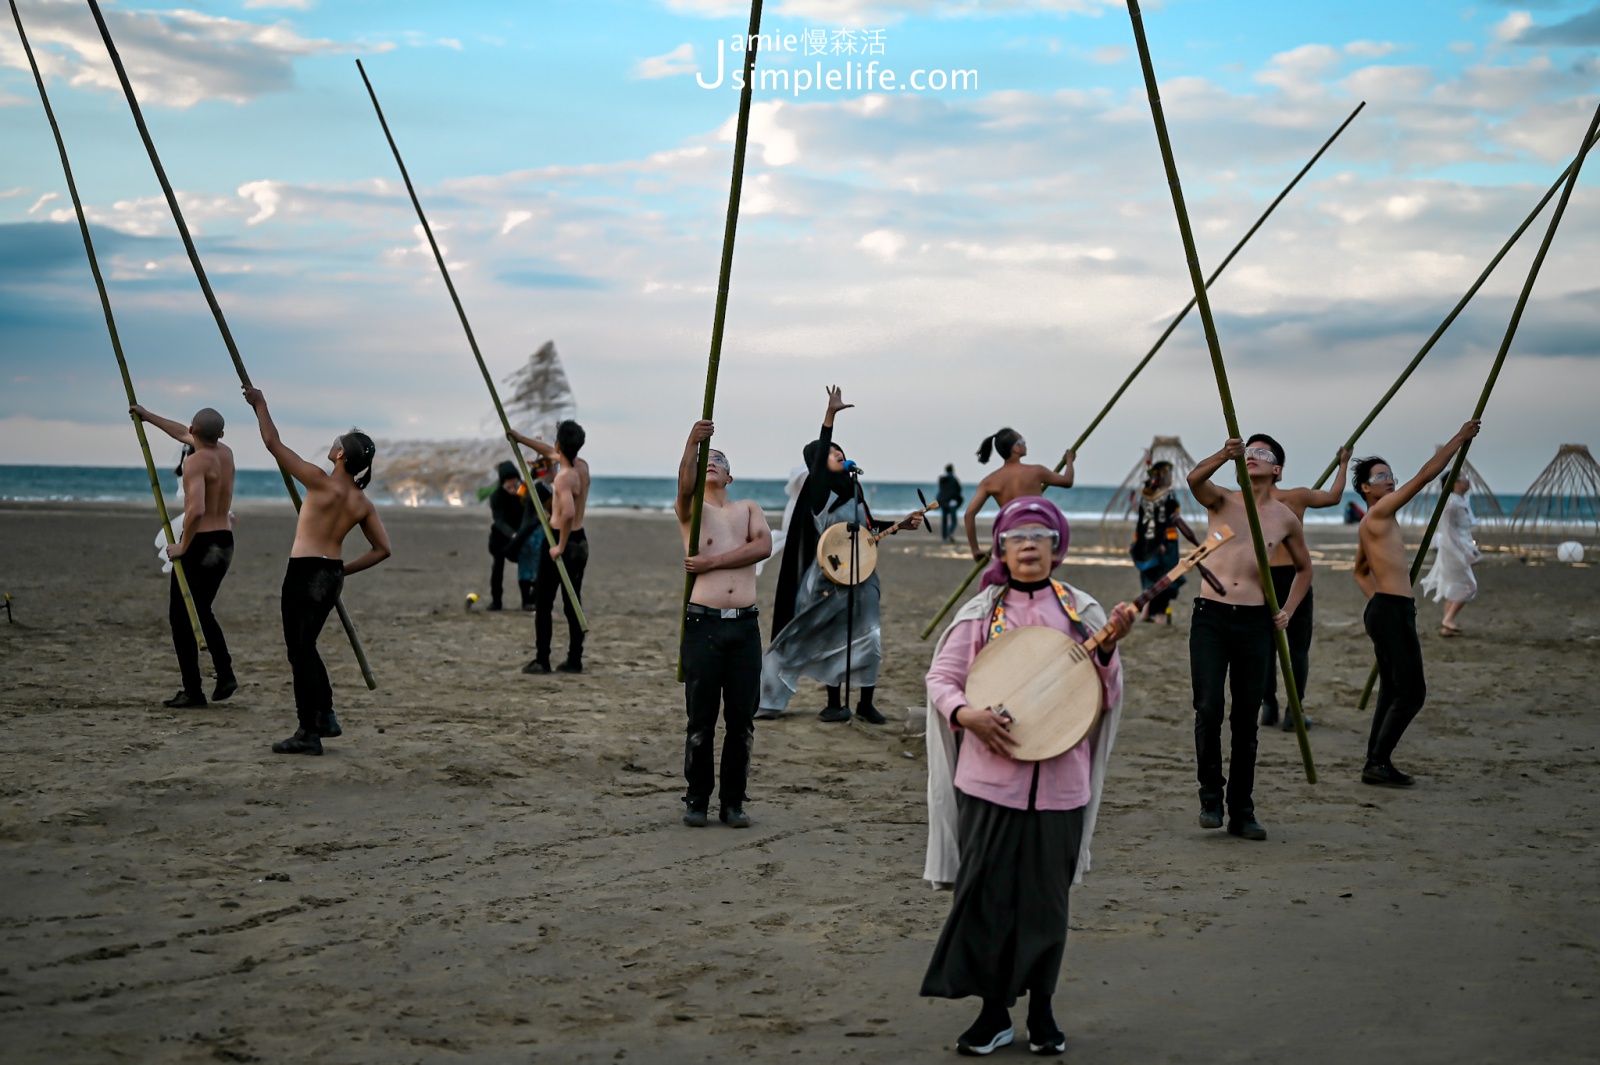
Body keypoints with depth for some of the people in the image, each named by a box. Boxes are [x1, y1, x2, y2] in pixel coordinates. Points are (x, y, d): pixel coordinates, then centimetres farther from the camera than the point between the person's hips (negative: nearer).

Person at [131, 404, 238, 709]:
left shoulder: (195, 461, -17)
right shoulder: (226, 452, 8)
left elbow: (196, 509, -32)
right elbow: (184, 435, 27)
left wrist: (182, 546, -19)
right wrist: (149, 417, 35)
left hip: (199, 544, -8)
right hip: (224, 543, 8)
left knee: (181, 617, 1)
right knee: (203, 611, 22)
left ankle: (192, 690, -2)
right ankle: (225, 674, 8)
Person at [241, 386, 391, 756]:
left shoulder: (321, 484, -16)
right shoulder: (362, 503, 2)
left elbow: (273, 442, -12)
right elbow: (382, 549, 6)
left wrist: (260, 404, 1)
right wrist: (344, 571, 12)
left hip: (304, 573, -7)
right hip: (331, 574, 7)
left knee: (300, 651, -1)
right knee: (305, 647, 22)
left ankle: (309, 734, 0)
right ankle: (325, 717, 26)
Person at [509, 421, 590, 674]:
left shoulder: (564, 477, -21)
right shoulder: (583, 466, 4)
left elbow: (568, 512, -38)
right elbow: (551, 453, 22)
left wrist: (560, 546, -29)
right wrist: (521, 439, 27)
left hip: (558, 541, -8)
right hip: (580, 541, 8)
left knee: (543, 603, 0)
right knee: (573, 603, 11)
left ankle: (542, 660, -1)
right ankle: (574, 660, 12)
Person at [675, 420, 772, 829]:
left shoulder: (749, 509, 16)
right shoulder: (691, 510, 9)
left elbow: (763, 546, -4)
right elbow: (685, 485, -15)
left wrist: (712, 561, -9)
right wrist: (692, 443, -31)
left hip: (745, 626, 2)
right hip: (703, 623, -2)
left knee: (741, 721, 4)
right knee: (701, 720, 1)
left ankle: (733, 802, 12)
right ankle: (697, 801, 10)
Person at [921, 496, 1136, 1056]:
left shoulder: (1081, 611, 7)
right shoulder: (980, 613, 3)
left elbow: (1104, 696, 8)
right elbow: (940, 678, 3)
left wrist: (1108, 647, -10)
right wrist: (966, 713, -16)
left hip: (1060, 781, 1)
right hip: (991, 778, -1)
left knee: (1047, 896, 7)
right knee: (987, 893, -1)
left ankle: (1041, 1009, 23)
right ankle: (994, 1011, 13)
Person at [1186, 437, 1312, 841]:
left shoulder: (1285, 519, 10)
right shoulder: (1222, 501, 4)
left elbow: (1304, 568, 24)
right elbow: (1195, 479, -19)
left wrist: (1288, 610, 10)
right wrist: (1226, 455, -37)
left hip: (1254, 622, 2)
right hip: (1210, 615, -2)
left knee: (1246, 719, 5)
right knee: (1209, 708, -13)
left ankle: (1241, 812, 13)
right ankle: (1210, 795, 3)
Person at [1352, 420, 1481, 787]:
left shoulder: (1371, 525, 18)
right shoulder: (1380, 513, -11)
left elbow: (1360, 571, 33)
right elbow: (1425, 475, -14)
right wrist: (1460, 438, -9)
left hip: (1384, 609, 10)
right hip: (1393, 612, -10)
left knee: (1392, 691, 13)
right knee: (1412, 691, -10)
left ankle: (1376, 763, 15)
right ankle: (1378, 762, -10)